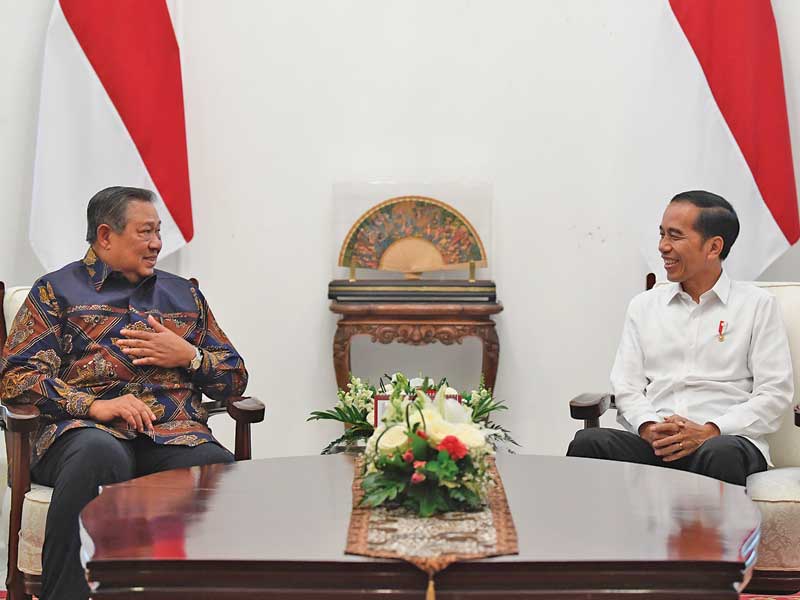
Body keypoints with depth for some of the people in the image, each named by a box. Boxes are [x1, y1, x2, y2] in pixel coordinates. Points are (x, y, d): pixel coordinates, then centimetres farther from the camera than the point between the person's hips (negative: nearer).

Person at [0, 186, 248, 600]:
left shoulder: (184, 294, 29)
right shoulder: (57, 291, 16)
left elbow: (235, 377, 30)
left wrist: (189, 356, 8)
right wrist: (93, 405, -12)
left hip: (177, 430, 3)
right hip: (87, 428, -3)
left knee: (223, 470, -34)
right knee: (99, 454, -42)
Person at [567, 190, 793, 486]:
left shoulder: (758, 305, 10)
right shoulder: (643, 306, 21)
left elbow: (775, 393, 3)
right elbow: (626, 385, 14)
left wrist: (710, 432, -11)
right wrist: (648, 427, -9)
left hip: (726, 439, -2)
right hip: (653, 443, 3)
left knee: (721, 454, -41)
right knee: (588, 442, -30)